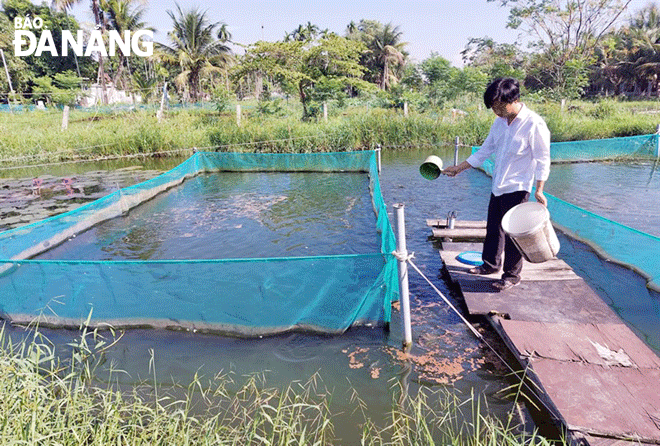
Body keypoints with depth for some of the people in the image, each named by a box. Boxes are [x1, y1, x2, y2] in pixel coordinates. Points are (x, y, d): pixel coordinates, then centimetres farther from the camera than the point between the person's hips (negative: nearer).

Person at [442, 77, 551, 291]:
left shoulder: (534, 124, -14)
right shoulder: (500, 122, 7)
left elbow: (542, 159, -11)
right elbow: (486, 149, 14)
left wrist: (539, 190, -15)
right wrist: (459, 168, 10)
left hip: (517, 188, -7)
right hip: (497, 185, 7)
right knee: (493, 228, 17)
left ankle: (512, 275, 16)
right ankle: (490, 264, 36)